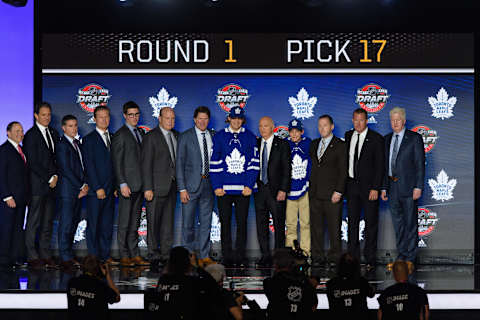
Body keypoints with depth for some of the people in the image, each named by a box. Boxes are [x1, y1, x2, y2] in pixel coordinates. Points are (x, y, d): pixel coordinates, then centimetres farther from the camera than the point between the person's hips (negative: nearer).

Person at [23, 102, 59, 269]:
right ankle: (32, 257, 3)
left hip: (51, 185, 7)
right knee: (34, 222, -2)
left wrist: (56, 176, 3)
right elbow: (33, 163, -12)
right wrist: (49, 179, -11)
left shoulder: (53, 133, 15)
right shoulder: (31, 135, -8)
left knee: (48, 221, 8)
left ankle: (45, 255, 13)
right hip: (37, 185, -7)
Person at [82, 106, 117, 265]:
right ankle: (93, 257, 4)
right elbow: (89, 166, -9)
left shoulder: (113, 138, 14)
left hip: (110, 190, 5)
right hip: (95, 190, -5)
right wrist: (98, 188, -14)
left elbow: (114, 164, 14)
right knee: (93, 224, -1)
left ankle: (105, 255, 13)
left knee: (107, 224, 7)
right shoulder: (89, 140, -3)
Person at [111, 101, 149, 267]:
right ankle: (124, 257, 1)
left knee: (135, 223, 10)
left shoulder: (140, 133, 16)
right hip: (128, 185, -7)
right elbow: (117, 162, -10)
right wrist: (123, 184, -17)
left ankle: (134, 255, 14)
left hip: (139, 185, 7)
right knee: (124, 223, -3)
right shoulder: (120, 135, -7)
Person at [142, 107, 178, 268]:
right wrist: (147, 188, -15)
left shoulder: (176, 135, 14)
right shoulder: (151, 137, -6)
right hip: (157, 187, -6)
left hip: (172, 186, 6)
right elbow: (146, 164, -9)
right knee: (153, 222, -2)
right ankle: (154, 256, 4)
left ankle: (166, 254, 14)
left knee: (168, 222, 9)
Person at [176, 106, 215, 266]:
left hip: (208, 184, 3)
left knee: (206, 222, 6)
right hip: (191, 184, -3)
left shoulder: (213, 137, 9)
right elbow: (179, 164, -3)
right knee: (188, 223, 1)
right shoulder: (185, 137, 0)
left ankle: (204, 255, 12)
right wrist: (182, 188, -10)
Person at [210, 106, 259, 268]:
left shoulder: (250, 137, 7)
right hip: (224, 189, 0)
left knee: (242, 223, 2)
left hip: (243, 189, 0)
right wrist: (216, 186, -5)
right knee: (225, 223, 2)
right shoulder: (219, 137, 6)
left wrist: (249, 185, -5)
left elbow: (254, 163, 4)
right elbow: (215, 163, 3)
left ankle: (241, 256, 9)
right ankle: (227, 257, 8)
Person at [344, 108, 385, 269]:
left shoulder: (376, 138, -7)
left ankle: (370, 260, 5)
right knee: (352, 222, 8)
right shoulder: (348, 135, 9)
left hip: (369, 186, -5)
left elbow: (380, 165, -9)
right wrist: (344, 184, 8)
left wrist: (375, 188, -15)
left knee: (371, 223, 1)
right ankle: (353, 257, 15)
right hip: (351, 184, 5)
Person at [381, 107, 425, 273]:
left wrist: (418, 187, -13)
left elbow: (420, 164, -6)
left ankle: (410, 259, 5)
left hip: (408, 188, -6)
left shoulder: (414, 138, -4)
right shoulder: (387, 139, 12)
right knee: (397, 224, 11)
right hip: (393, 188, 6)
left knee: (410, 224, 0)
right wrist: (384, 187, 10)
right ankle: (401, 257, 19)